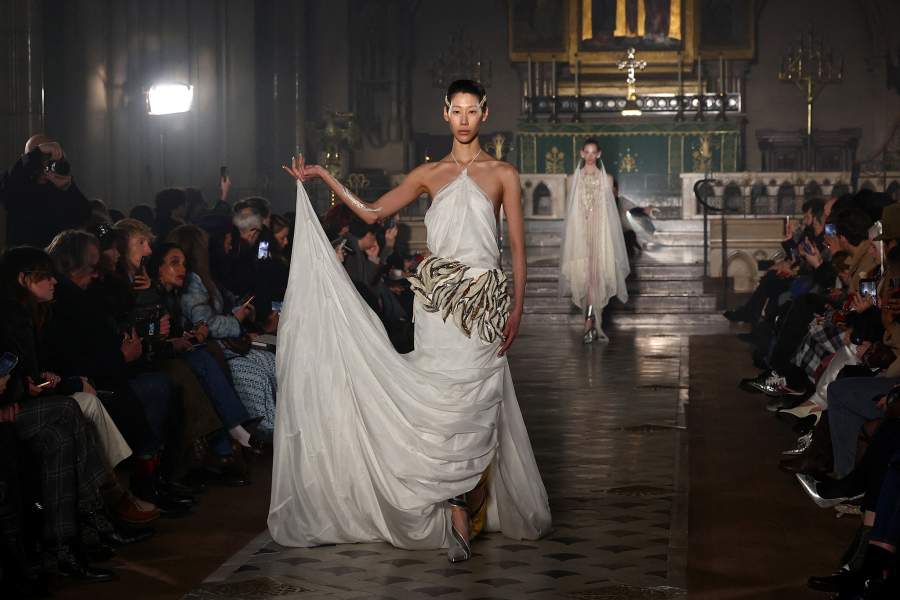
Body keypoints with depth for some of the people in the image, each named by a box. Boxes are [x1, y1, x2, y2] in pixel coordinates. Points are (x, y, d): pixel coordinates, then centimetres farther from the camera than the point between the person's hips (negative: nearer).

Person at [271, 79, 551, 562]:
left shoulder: (503, 174, 5)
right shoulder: (429, 174, 12)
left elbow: (517, 247, 2)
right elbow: (372, 212, 11)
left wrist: (517, 308, -5)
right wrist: (323, 177, 6)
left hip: (485, 296, -2)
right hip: (437, 296, 2)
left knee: (474, 404, -7)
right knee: (441, 400, -5)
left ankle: (469, 511, 1)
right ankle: (458, 515, 1)